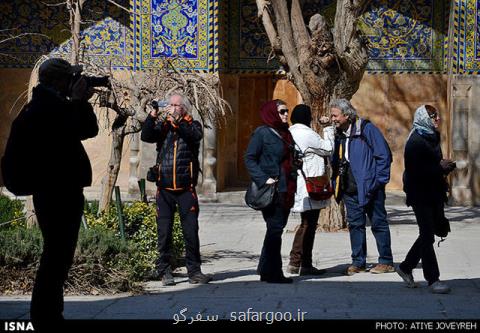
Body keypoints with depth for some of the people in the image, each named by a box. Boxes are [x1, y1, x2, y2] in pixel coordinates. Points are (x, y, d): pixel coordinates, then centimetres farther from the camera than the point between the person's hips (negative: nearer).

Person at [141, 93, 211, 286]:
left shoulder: (191, 125, 7)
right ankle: (165, 271, 9)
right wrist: (153, 115, -16)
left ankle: (194, 271, 7)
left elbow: (196, 136, -15)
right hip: (164, 188, 1)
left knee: (191, 231, 0)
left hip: (186, 188, -1)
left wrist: (177, 120, -22)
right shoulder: (162, 126, 11)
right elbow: (146, 136, -6)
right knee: (164, 232, 2)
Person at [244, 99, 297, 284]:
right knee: (275, 228, -7)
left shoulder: (286, 133, 17)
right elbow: (249, 158, -11)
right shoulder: (262, 133, -7)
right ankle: (272, 272, 0)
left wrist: (293, 182, 14)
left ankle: (266, 269, 20)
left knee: (277, 228, 10)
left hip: (286, 190, 8)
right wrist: (263, 179, -19)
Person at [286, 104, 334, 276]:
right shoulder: (306, 134, -16)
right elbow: (328, 149, -5)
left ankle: (295, 262, 17)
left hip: (300, 188, 9)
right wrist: (328, 128, 4)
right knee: (308, 225, -2)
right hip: (310, 187, -9)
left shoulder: (290, 133, 12)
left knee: (306, 225, 17)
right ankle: (304, 265, 2)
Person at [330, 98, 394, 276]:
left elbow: (384, 155, -10)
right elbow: (335, 160, 18)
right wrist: (336, 182, 6)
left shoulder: (367, 129, -10)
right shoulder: (338, 134, 10)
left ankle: (386, 262, 9)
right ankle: (358, 262, 16)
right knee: (355, 224, 9)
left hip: (370, 187, -6)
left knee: (378, 223, 2)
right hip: (350, 190, 6)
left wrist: (379, 180, -12)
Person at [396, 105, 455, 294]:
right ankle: (433, 279, 0)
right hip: (420, 195, -9)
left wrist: (445, 167, 5)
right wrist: (440, 168, -20)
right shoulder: (415, 142, -14)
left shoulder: (433, 137, 13)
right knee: (427, 236, -4)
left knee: (428, 234, 14)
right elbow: (414, 170, -22)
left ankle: (405, 267, 28)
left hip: (434, 193, 9)